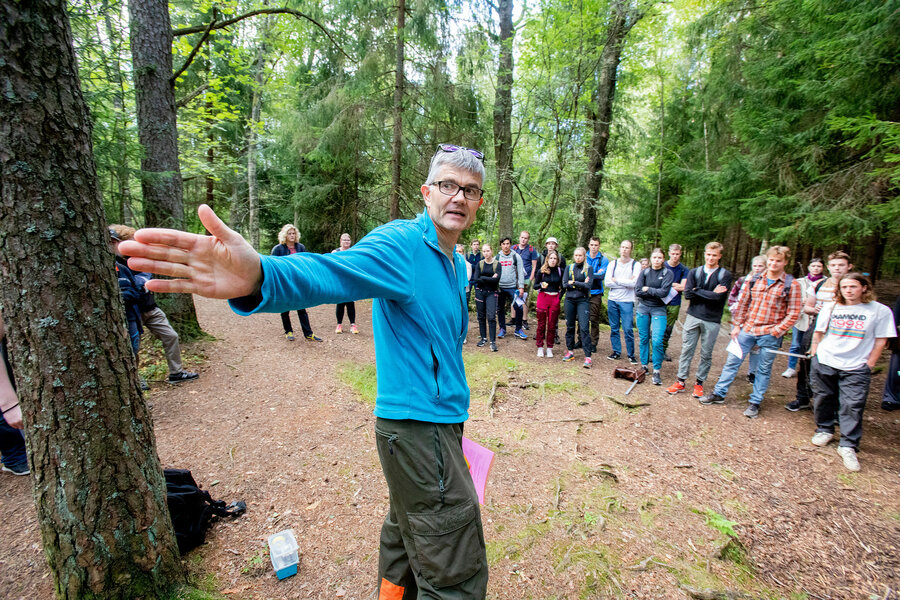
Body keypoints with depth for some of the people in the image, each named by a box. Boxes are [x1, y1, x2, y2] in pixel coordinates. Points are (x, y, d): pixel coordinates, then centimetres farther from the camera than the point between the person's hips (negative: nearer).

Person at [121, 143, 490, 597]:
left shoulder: (456, 263, 11)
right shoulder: (401, 243, -17)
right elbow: (331, 272, -35)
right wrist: (260, 277, -57)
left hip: (434, 423, 9)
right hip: (418, 427, -9)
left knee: (406, 544, 28)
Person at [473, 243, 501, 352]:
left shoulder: (497, 264, 1)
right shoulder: (479, 264, 5)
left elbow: (496, 279, -13)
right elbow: (476, 279, -7)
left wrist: (483, 278, -10)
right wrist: (490, 278, -11)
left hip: (492, 293, -2)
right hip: (480, 292, 2)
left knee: (491, 317, -10)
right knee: (481, 316, 7)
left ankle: (493, 341, -4)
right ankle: (483, 338, 21)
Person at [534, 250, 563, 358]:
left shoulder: (560, 271, 3)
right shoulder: (541, 271, -1)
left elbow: (563, 285, 14)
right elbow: (535, 286, 0)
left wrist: (560, 295, 3)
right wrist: (541, 285, -19)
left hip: (555, 299, 1)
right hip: (543, 297, -1)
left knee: (552, 325, 5)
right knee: (541, 324, 3)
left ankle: (549, 348, 16)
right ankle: (540, 347, 14)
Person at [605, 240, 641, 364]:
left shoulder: (635, 265, -1)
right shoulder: (613, 264, 6)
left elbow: (634, 283, -15)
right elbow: (607, 283, -5)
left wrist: (617, 280, -7)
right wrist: (626, 283, -9)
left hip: (627, 301, -3)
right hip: (612, 300, 3)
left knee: (628, 329, -4)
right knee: (614, 328, 9)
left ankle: (631, 355, 9)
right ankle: (616, 352, 21)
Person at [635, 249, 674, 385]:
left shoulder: (667, 273, -2)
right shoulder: (644, 272, 4)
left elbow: (664, 292, -15)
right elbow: (637, 291, -6)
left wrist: (647, 289, -7)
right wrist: (655, 292, -9)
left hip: (658, 309, -2)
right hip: (643, 308, 2)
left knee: (657, 341, -11)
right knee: (643, 339, 9)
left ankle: (657, 371, -1)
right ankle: (644, 366, 23)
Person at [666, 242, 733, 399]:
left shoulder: (725, 275, -1)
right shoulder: (694, 272, 5)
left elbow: (719, 297, -16)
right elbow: (687, 294, -7)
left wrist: (697, 290, -9)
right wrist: (710, 294, -11)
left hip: (712, 321, -1)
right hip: (693, 317, 2)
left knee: (706, 354, 8)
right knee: (687, 350, 5)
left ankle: (699, 383, 21)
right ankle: (681, 381, 14)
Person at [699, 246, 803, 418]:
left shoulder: (792, 285, -5)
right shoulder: (753, 280, 5)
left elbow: (793, 314, -6)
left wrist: (775, 332, -13)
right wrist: (736, 325, 5)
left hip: (770, 335, -3)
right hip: (747, 330, 3)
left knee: (763, 370, 9)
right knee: (732, 361, 7)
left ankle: (755, 402, 22)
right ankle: (719, 394, 18)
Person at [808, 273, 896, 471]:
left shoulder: (880, 311, -3)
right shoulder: (830, 308, 3)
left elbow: (880, 340, 0)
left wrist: (869, 364, -2)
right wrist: (814, 354, 7)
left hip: (856, 368, -2)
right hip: (825, 363, 2)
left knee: (852, 406, -3)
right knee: (823, 398, 12)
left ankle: (848, 446, 8)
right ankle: (825, 430, 32)